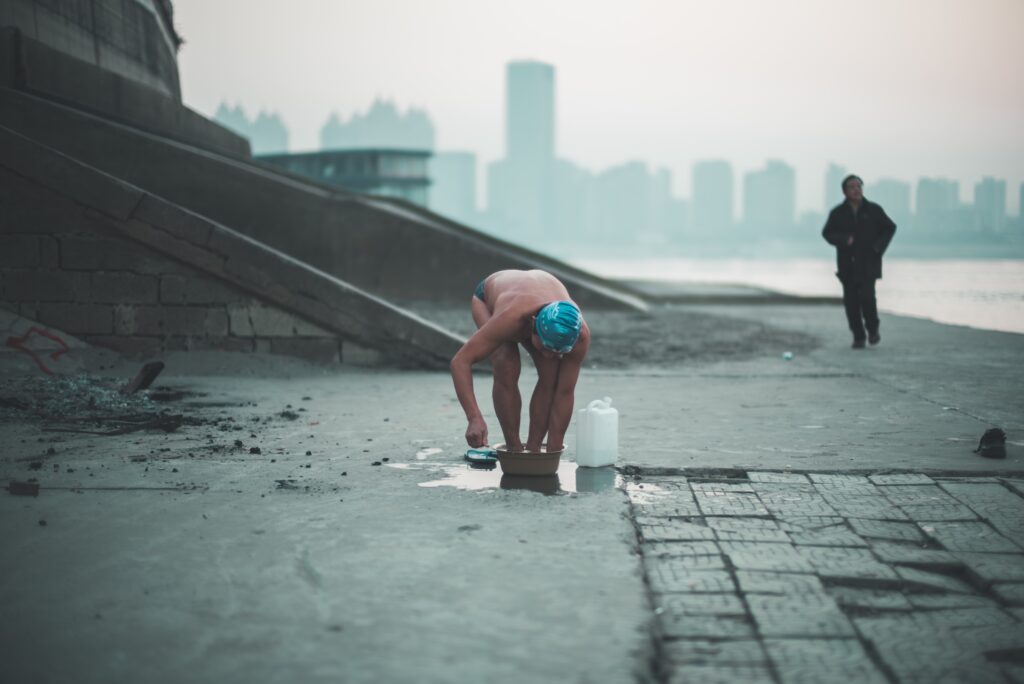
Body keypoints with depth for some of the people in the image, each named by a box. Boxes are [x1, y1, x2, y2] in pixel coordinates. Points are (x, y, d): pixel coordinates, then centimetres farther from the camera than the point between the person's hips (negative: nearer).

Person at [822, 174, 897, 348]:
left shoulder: (873, 210, 1)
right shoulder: (838, 213, 1)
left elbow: (890, 228, 9)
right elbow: (827, 233, -2)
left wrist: (879, 247, -5)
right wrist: (844, 240, -20)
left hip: (868, 263, -1)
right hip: (847, 264, 1)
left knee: (867, 296, -15)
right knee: (851, 300, -1)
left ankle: (873, 329, 11)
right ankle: (858, 337, 12)